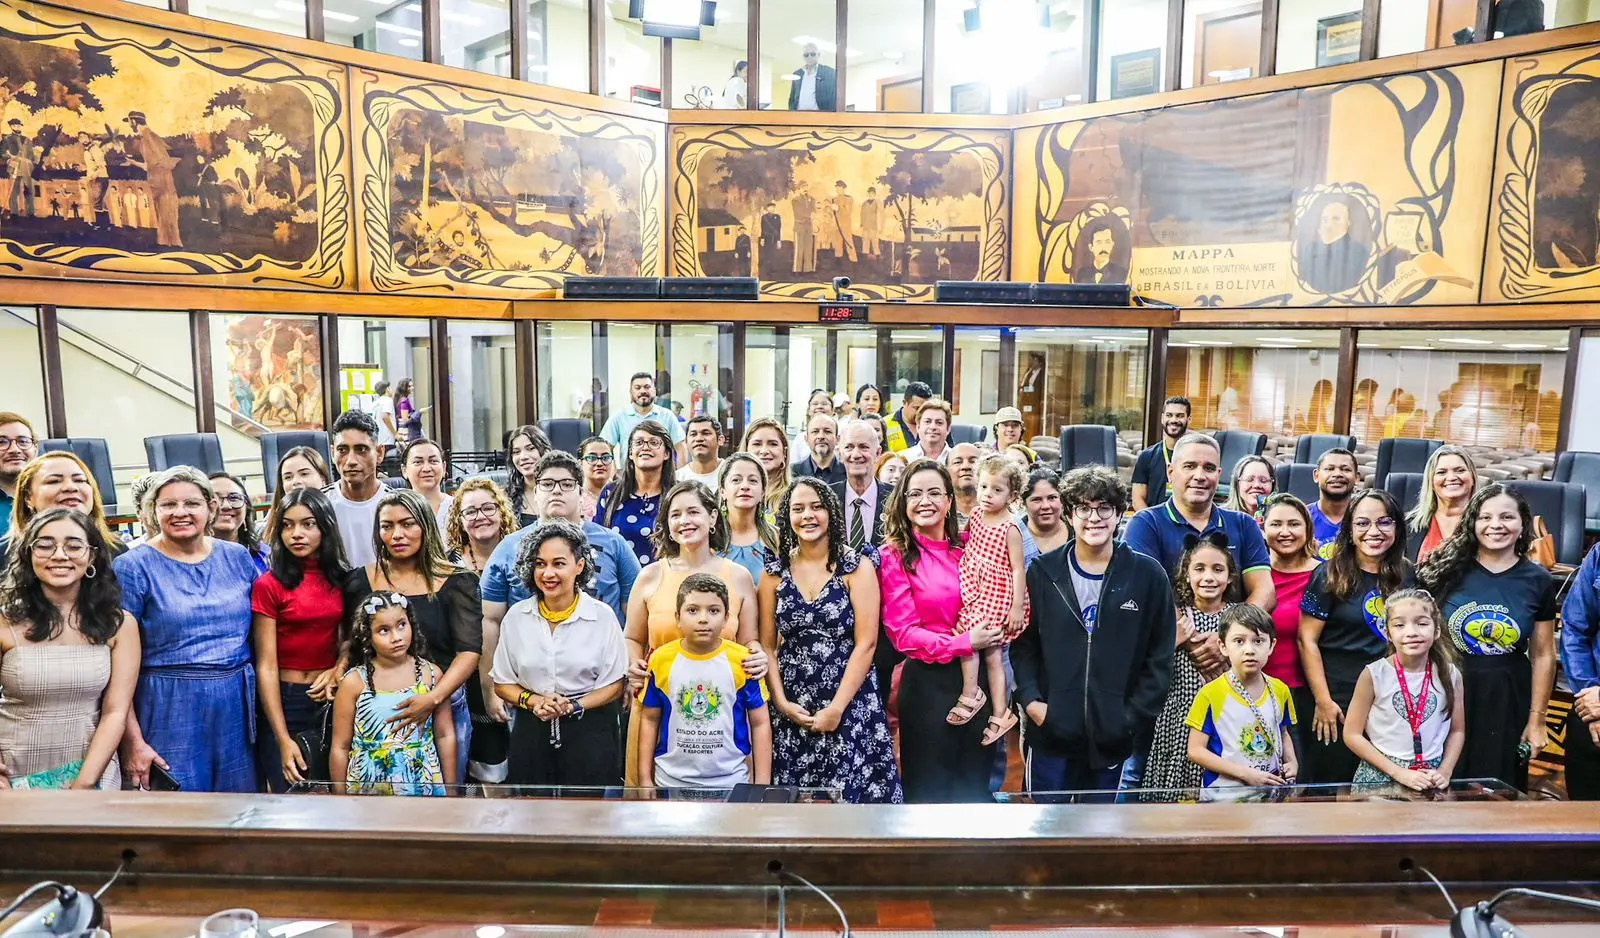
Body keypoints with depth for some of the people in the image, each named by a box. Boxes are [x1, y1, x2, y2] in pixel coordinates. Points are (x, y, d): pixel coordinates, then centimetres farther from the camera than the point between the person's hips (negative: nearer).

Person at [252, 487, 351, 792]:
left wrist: (338, 670, -8)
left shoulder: (342, 579, 3)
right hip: (284, 702, -4)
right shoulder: (269, 585, -9)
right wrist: (283, 740, -16)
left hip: (333, 700, 4)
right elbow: (266, 666, -11)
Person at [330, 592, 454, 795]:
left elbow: (446, 736, 2)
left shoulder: (431, 674, -4)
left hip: (424, 784, 1)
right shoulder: (354, 681, -9)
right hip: (369, 787, -1)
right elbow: (340, 748, -2)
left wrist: (450, 788, 4)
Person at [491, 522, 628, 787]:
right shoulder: (516, 616, 1)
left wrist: (573, 706, -17)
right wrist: (534, 701, -12)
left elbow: (613, 685, -2)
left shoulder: (602, 616, -5)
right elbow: (502, 683, 6)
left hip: (590, 731, -2)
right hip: (531, 732, 2)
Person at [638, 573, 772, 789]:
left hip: (731, 782, -1)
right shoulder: (661, 660, -5)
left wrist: (762, 783, -4)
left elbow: (760, 723, -2)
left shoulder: (742, 661, -8)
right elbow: (650, 720, 4)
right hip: (671, 781, 1)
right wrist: (645, 779, 3)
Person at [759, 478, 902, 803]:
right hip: (791, 711, 2)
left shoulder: (857, 567, -3)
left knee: (851, 791, -1)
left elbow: (866, 644, -8)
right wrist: (782, 703, -7)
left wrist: (837, 708, -13)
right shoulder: (774, 572, 4)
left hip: (850, 707, -2)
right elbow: (766, 646, 5)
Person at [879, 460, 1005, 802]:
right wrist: (963, 643, -18)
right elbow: (903, 633, -11)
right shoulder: (894, 556, -7)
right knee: (929, 787, 9)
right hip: (927, 682, -4)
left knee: (975, 783, 16)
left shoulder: (967, 547, 6)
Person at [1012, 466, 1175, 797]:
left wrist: (1133, 718, -5)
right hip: (1050, 731, 0)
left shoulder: (1148, 575, 1)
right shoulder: (1042, 572, 3)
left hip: (1117, 737, 0)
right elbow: (1023, 643, 7)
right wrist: (1030, 699, -6)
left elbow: (1160, 658, 2)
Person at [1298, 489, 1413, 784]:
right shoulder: (1330, 575, -6)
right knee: (1328, 788, 3)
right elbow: (1307, 640, -9)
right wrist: (1323, 701, -13)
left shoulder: (1407, 576, 6)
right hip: (1338, 698, -4)